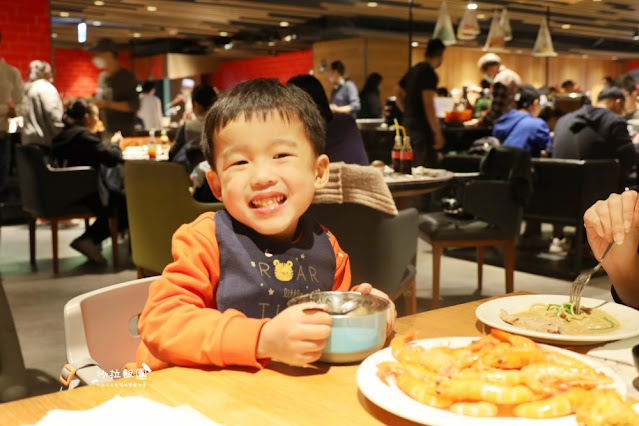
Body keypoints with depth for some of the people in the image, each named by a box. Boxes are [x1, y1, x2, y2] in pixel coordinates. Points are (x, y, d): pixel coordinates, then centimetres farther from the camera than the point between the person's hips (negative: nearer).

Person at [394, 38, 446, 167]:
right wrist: (437, 132, -21)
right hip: (422, 124, -10)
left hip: (409, 122, 10)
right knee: (428, 166, -8)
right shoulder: (429, 73, -14)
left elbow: (397, 91, 23)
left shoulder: (414, 70, 13)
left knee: (416, 165, 16)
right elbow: (428, 104, -21)